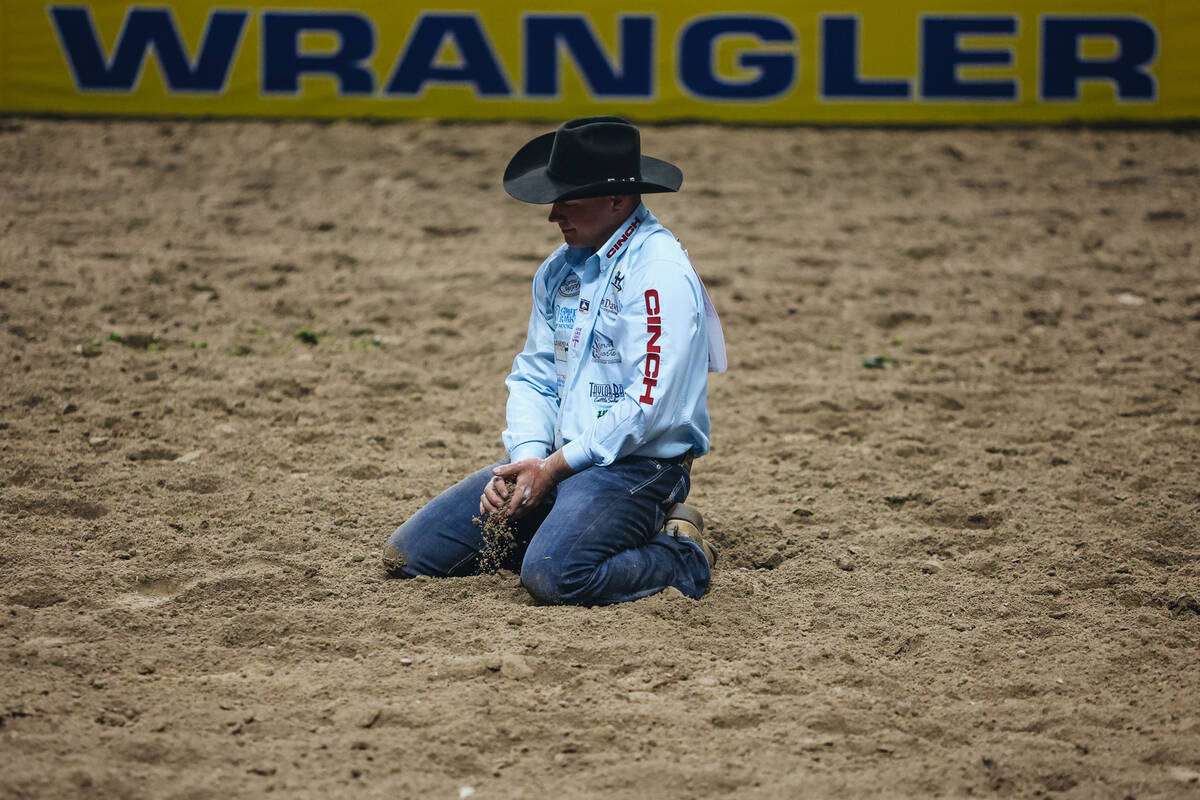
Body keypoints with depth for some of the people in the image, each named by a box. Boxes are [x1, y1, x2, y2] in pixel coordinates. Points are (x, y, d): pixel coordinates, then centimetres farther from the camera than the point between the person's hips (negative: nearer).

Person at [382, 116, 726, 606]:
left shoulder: (661, 274, -15)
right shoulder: (560, 269, 12)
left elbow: (648, 406, -21)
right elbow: (534, 377, 14)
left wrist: (554, 468, -16)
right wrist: (526, 458, -7)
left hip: (640, 465, -8)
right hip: (555, 460, 8)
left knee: (554, 575, -35)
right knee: (406, 554, 0)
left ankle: (681, 556, -7)